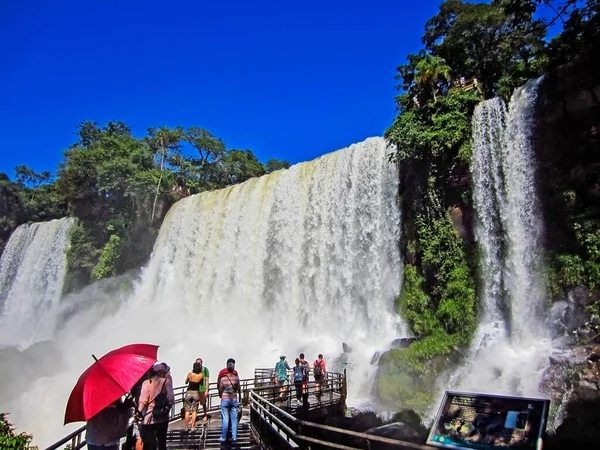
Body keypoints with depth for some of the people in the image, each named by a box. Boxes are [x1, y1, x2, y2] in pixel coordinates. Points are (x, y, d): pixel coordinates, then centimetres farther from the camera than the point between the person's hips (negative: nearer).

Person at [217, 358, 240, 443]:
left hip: (225, 399, -2)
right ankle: (234, 437, 12)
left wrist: (221, 396, 18)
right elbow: (238, 389, 2)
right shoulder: (236, 378, -6)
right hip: (234, 399, 2)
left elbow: (220, 390, -2)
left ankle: (223, 437, 9)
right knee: (234, 419, 8)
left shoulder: (223, 378, -10)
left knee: (225, 419, 4)